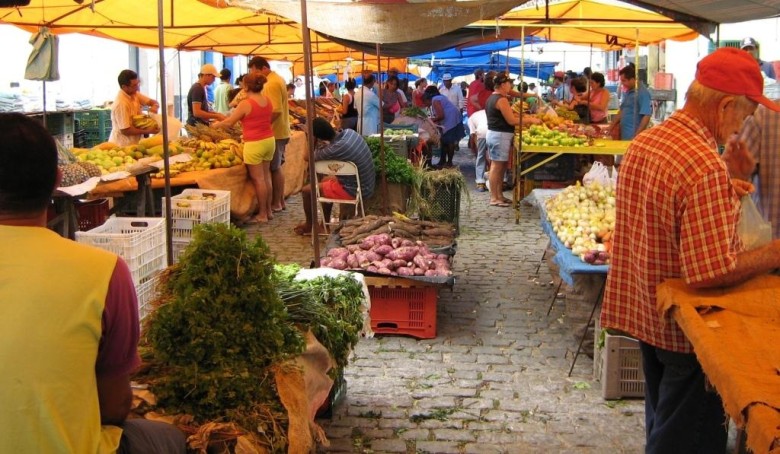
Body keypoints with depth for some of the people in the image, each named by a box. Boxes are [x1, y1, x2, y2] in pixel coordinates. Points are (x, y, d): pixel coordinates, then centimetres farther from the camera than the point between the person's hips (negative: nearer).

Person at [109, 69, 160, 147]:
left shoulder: (134, 94, 3)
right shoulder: (121, 103, -22)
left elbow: (153, 102, 11)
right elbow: (125, 130, -22)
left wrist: (154, 106, -14)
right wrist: (148, 131, -20)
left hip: (133, 143, 8)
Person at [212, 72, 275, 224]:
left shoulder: (246, 104, -15)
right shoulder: (268, 101, 4)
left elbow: (229, 122, -5)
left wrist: (217, 124, 14)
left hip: (254, 143, -7)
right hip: (269, 140, 7)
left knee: (258, 179, 0)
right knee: (266, 176, 16)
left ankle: (262, 214, 4)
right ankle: (268, 210, 22)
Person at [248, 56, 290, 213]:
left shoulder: (272, 84, -18)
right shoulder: (277, 79, 14)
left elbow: (276, 111, -26)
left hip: (275, 133, -10)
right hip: (281, 131, 10)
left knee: (274, 168, -3)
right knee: (277, 167, 15)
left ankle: (275, 203, 4)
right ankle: (280, 200, 22)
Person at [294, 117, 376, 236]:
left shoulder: (334, 149, -29)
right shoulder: (349, 132, -6)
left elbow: (307, 157, -12)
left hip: (355, 190, -8)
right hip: (367, 184, 8)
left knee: (306, 190, 6)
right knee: (326, 181, 31)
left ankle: (309, 226, 28)